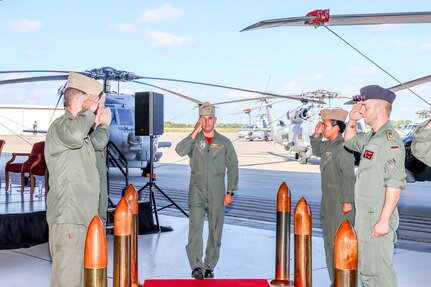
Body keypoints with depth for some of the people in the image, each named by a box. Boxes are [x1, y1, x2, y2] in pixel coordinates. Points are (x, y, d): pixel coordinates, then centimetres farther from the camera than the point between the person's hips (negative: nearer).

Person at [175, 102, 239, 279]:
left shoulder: (224, 142, 6)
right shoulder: (194, 139, 4)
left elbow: (232, 167, 7)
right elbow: (180, 150, -16)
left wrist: (230, 191, 1)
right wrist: (195, 132, -17)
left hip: (217, 192, 2)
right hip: (197, 190, -1)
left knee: (215, 230, 6)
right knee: (195, 227, -14)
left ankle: (209, 266, 17)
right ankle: (196, 266, -15)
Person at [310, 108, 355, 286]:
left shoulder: (343, 147, -18)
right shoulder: (328, 145, 9)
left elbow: (348, 176, -21)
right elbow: (316, 151, 31)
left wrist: (347, 201, -22)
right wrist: (316, 135, 15)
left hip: (341, 201, -10)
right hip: (329, 201, 10)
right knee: (330, 240, 16)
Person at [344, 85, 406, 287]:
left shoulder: (389, 139, -17)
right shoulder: (371, 137, 12)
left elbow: (395, 183, -23)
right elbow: (350, 141, 33)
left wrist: (384, 220, -25)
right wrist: (352, 121, 15)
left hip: (377, 218, -10)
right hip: (365, 216, 10)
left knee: (378, 270, -4)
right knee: (365, 268, 19)